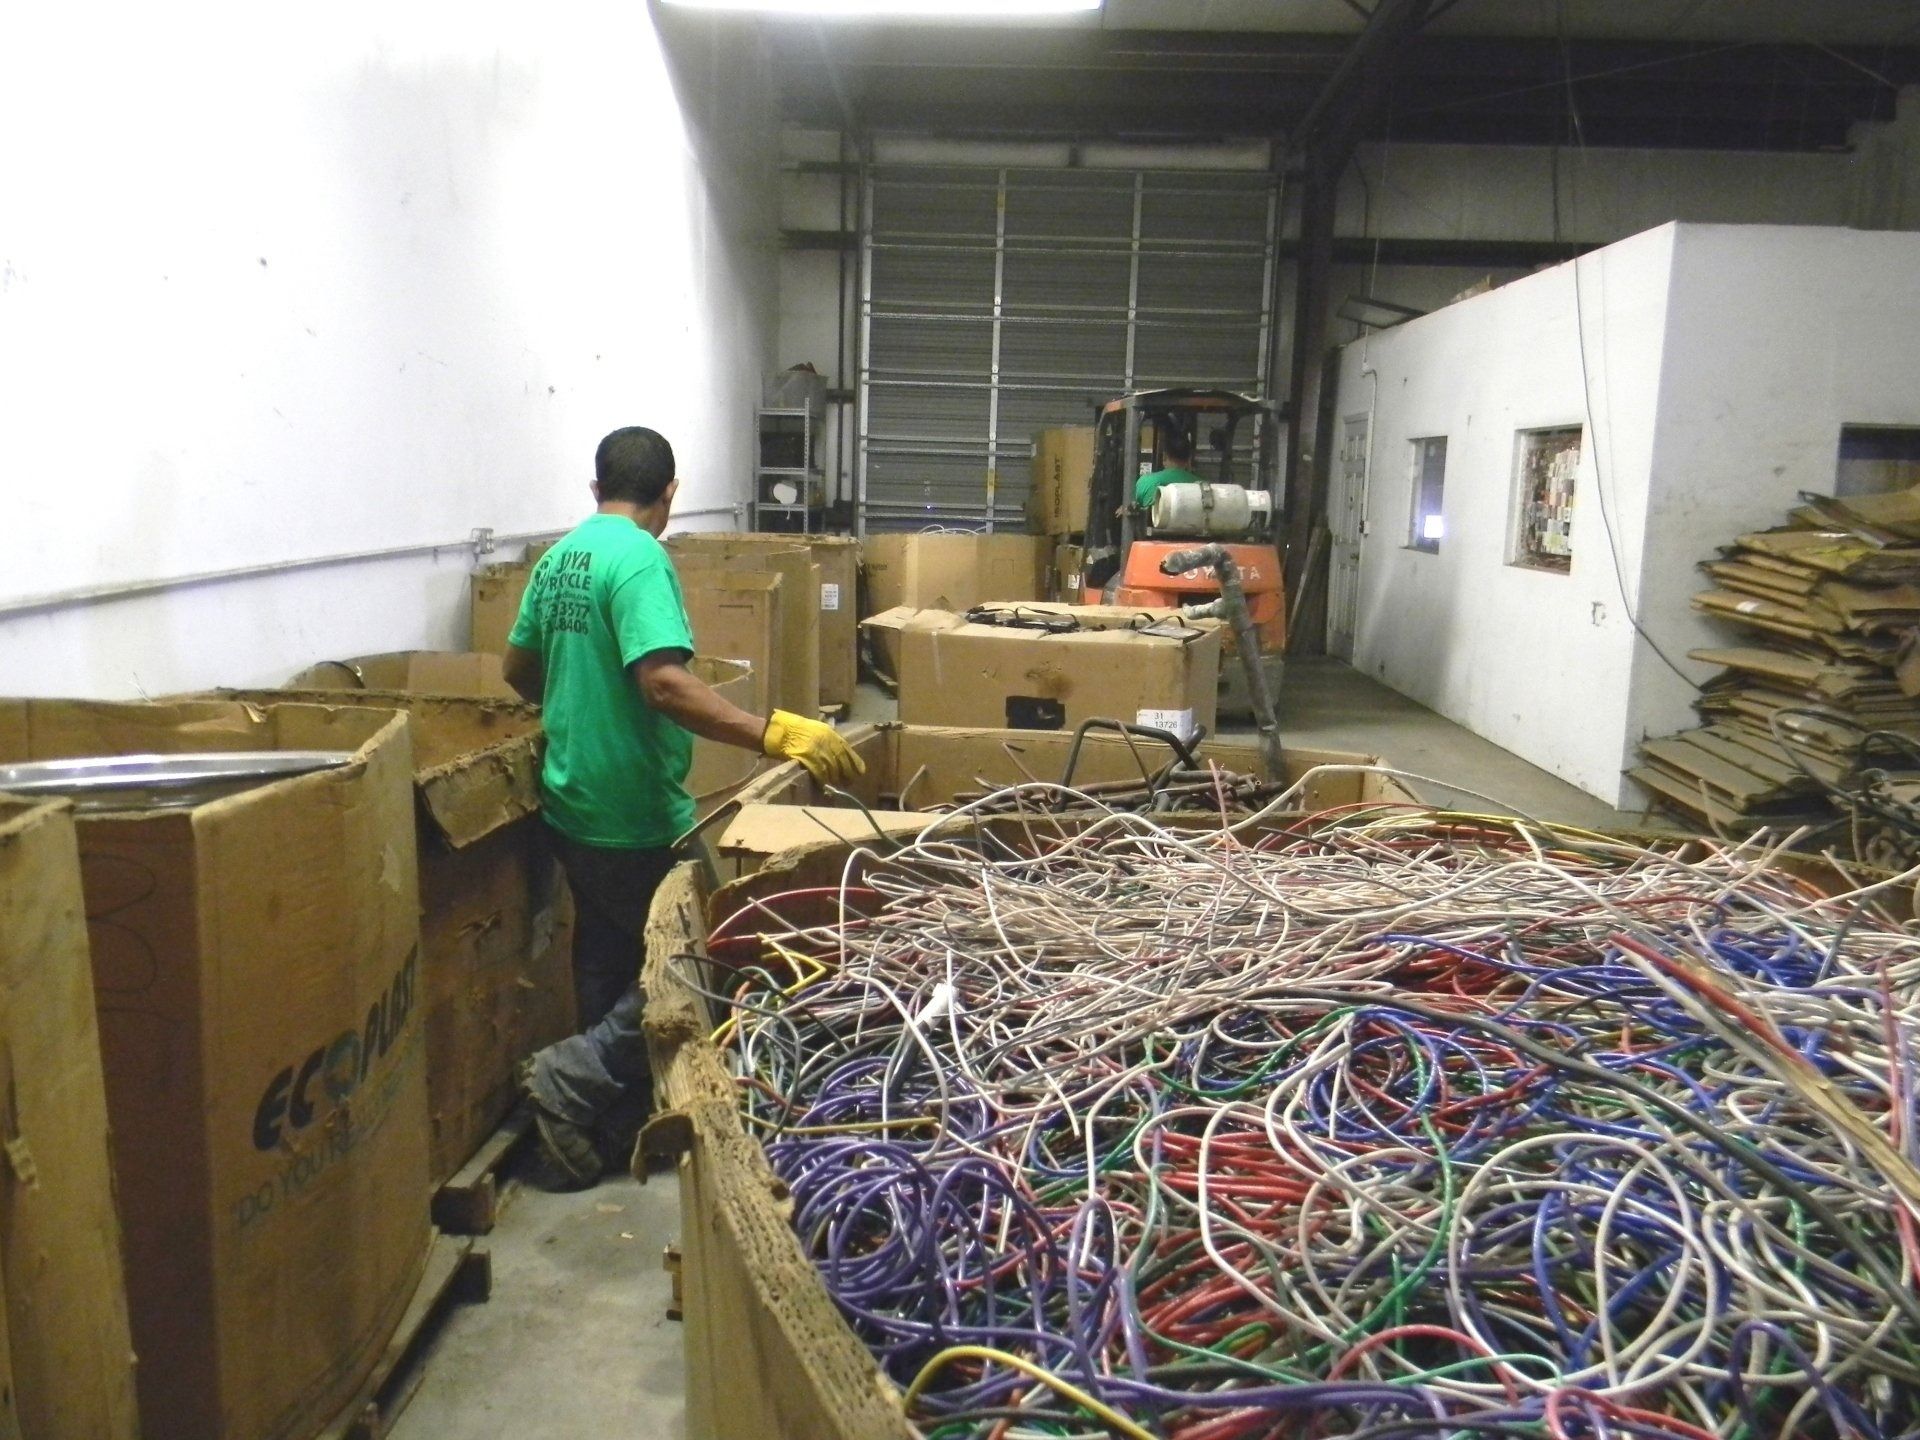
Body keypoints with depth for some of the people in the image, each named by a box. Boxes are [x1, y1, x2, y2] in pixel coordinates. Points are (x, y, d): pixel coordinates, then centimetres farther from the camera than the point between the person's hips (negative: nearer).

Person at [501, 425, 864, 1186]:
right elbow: (664, 683, -31)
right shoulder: (639, 558, -18)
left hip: (571, 803, 9)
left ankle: (609, 1098, 33)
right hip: (635, 815, -9)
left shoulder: (559, 557, 9)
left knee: (606, 960, 21)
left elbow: (518, 670, 19)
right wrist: (775, 732, -34)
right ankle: (576, 1074, 0)